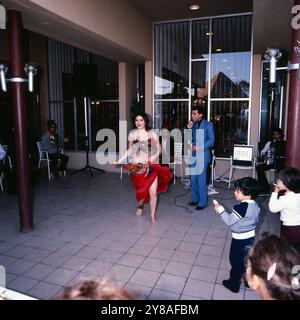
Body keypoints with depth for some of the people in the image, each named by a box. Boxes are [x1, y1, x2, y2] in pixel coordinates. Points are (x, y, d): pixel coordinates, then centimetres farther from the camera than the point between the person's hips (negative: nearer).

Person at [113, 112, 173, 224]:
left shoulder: (152, 134, -2)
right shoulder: (132, 134, 3)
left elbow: (158, 150, 0)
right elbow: (129, 150, 9)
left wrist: (153, 157, -19)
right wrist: (119, 160, 3)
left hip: (151, 166, -1)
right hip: (137, 166, 1)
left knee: (153, 192, -5)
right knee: (141, 190, 11)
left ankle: (153, 216, 14)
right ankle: (140, 206, 45)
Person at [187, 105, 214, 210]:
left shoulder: (208, 124, -3)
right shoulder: (193, 124, 12)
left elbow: (211, 140, -9)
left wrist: (199, 147, -18)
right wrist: (188, 129, -5)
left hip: (203, 155, -5)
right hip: (193, 155, 5)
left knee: (201, 179, -4)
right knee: (193, 179, 10)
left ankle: (202, 202, 7)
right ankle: (195, 199, 26)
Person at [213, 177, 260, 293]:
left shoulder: (240, 208, -31)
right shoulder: (255, 206, -5)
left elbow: (229, 221, -25)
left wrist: (220, 209, -19)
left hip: (239, 240, -8)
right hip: (250, 237, 8)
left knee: (236, 261, 10)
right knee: (247, 260, 24)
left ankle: (234, 284, 26)